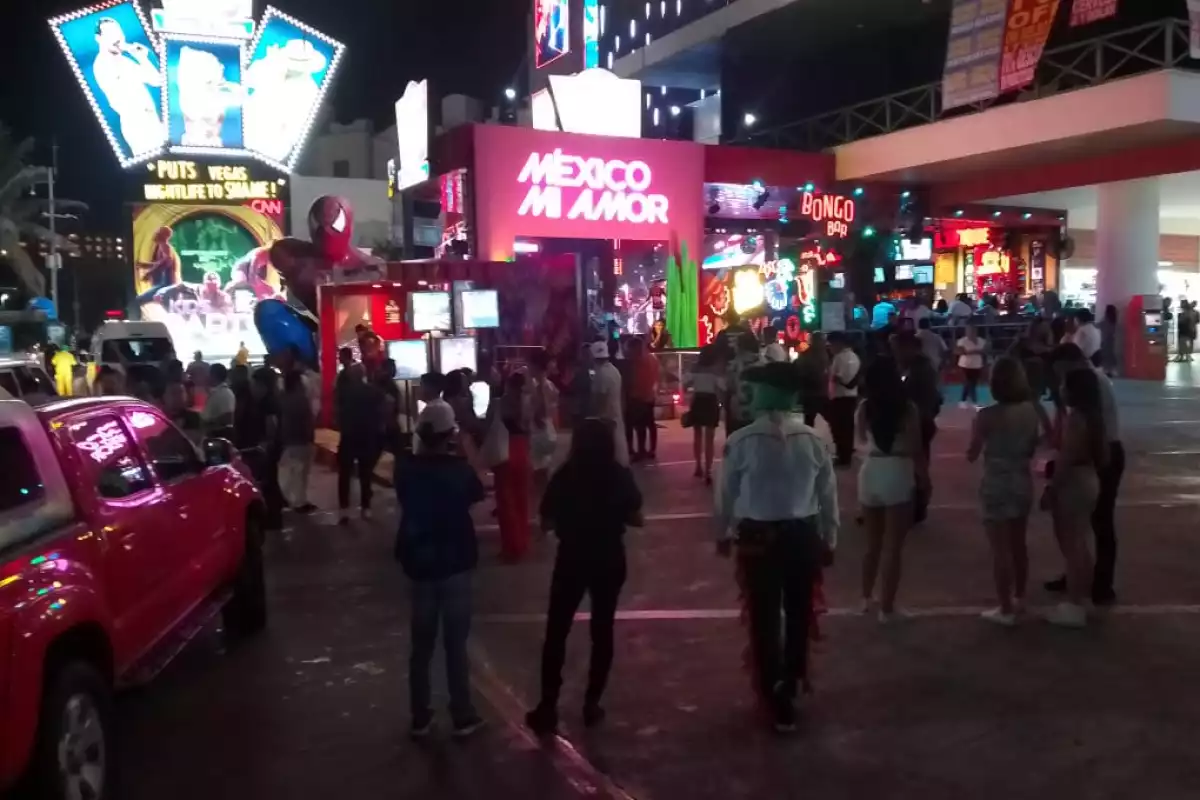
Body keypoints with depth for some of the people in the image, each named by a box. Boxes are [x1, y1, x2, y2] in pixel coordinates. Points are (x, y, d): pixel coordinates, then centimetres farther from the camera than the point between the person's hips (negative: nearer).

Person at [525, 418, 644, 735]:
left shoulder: (564, 476, -11)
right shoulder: (620, 476, -8)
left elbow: (547, 524, -9)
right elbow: (636, 519, -2)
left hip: (571, 560, -1)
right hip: (609, 561, 1)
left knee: (556, 632, 10)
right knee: (602, 630, 14)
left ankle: (548, 707, 11)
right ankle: (592, 703, 19)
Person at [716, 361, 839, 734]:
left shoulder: (742, 440, -13)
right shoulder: (813, 439, -5)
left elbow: (727, 492, -3)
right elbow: (828, 493, 2)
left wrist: (722, 533, 14)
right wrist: (829, 539, 15)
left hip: (758, 536, -3)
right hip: (804, 534, 3)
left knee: (764, 618, 9)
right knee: (799, 612, 20)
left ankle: (777, 699, 16)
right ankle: (790, 684, 39)